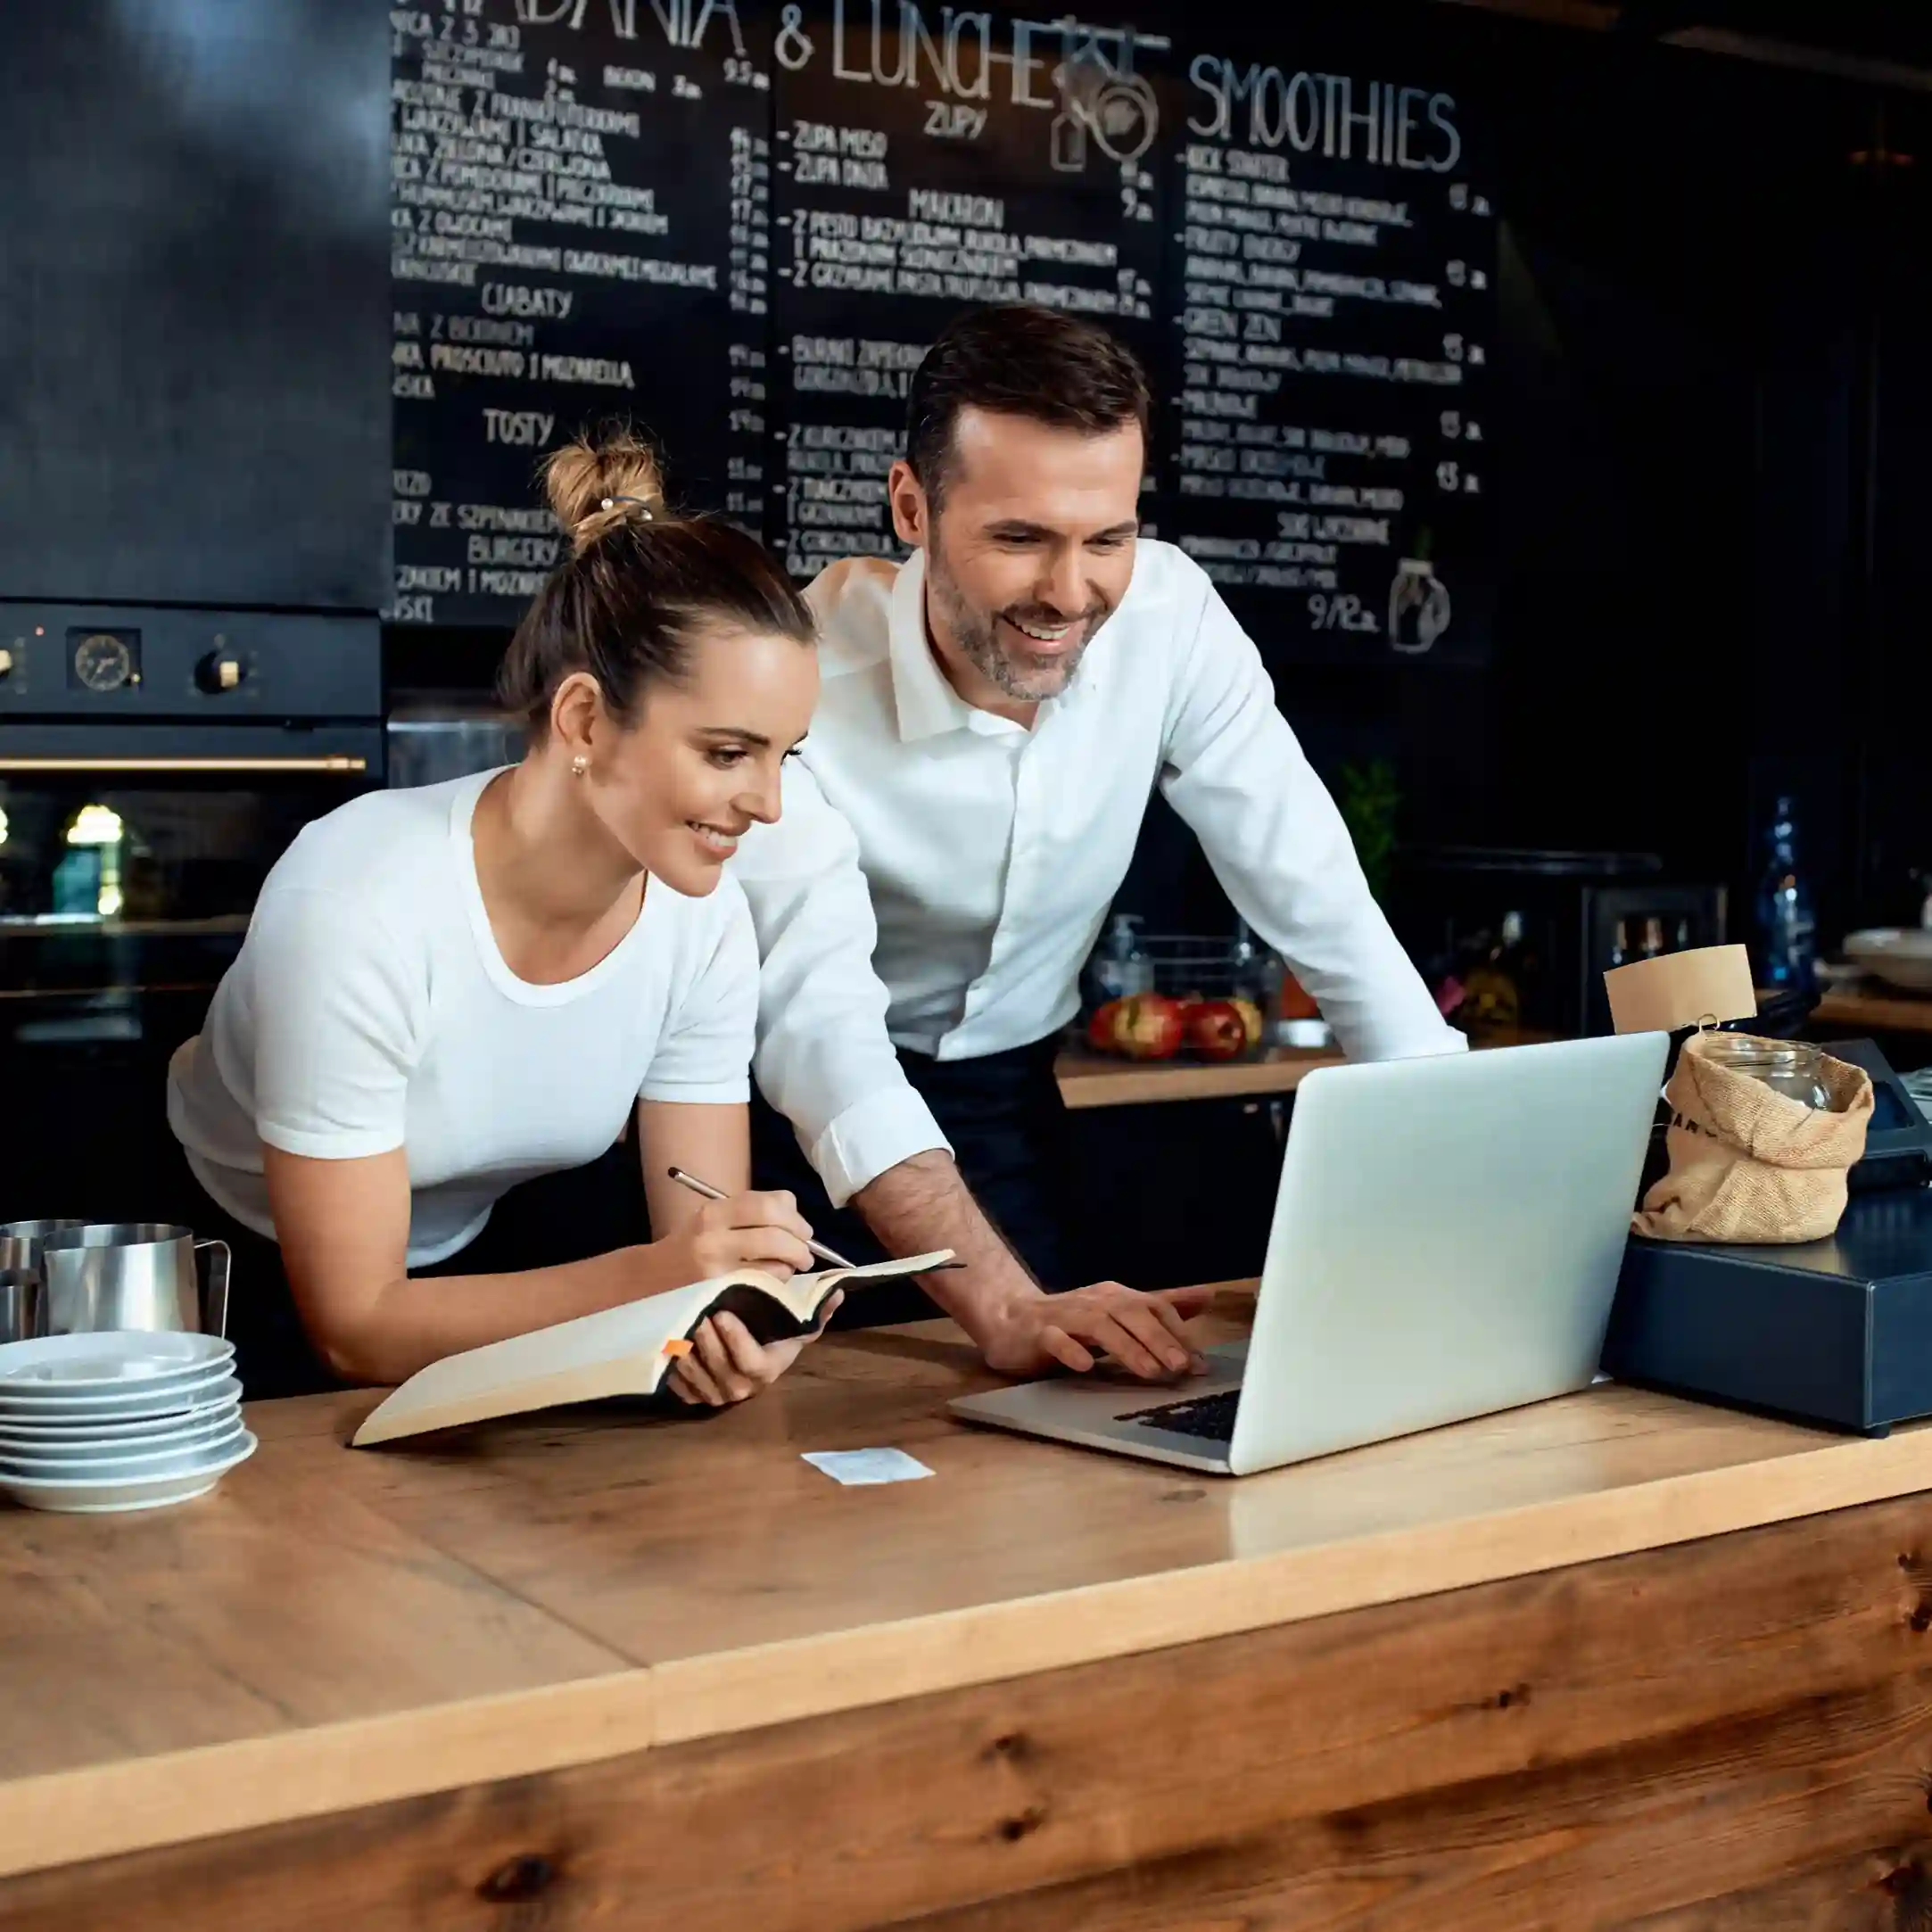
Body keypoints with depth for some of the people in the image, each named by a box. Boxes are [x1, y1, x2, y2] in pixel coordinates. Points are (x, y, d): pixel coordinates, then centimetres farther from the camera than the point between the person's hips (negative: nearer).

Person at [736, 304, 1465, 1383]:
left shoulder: (1170, 616, -17)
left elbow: (1320, 901, -13)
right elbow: (819, 1018, -38)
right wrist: (1002, 1305, -51)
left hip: (1005, 1097, 3)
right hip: (799, 1112, -3)